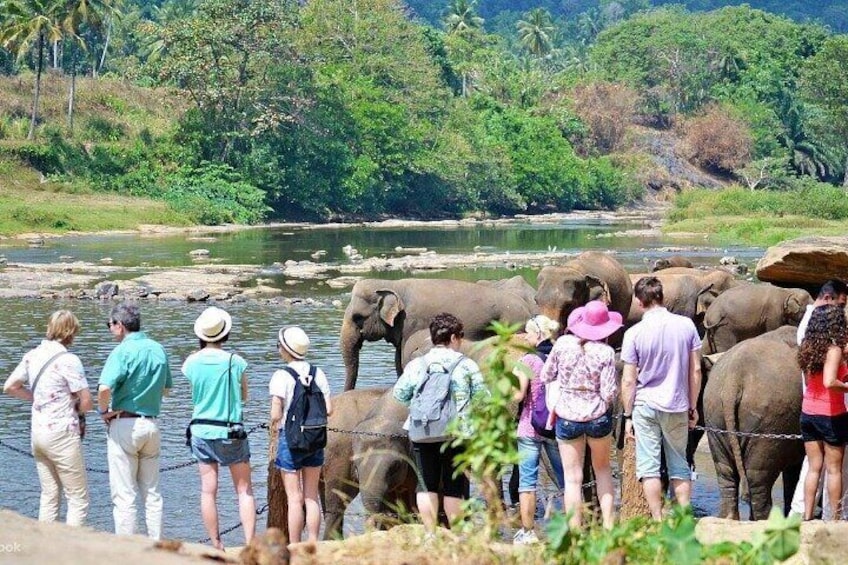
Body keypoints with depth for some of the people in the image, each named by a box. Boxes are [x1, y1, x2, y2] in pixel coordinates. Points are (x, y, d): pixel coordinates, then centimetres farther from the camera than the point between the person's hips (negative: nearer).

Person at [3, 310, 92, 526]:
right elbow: (87, 403, -15)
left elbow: (9, 387, 15)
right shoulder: (68, 360, -15)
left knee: (48, 496, 15)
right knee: (78, 498, 1)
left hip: (37, 433, 7)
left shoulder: (32, 356, 5)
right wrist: (73, 408, 6)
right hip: (62, 434, -7)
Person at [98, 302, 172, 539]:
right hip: (152, 424, 6)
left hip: (124, 424, -6)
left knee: (123, 495, -2)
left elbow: (104, 388, -26)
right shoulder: (158, 350, 8)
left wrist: (104, 411, -10)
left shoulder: (123, 351, -14)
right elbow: (166, 387, 21)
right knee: (152, 492, 14)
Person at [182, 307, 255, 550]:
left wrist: (201, 351, 18)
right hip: (231, 431, -2)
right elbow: (244, 396, 3)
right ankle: (250, 544, -4)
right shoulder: (235, 362, -10)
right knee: (244, 489, 4)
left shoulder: (191, 362, -5)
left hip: (201, 431, 2)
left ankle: (216, 546, 7)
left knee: (208, 491, 6)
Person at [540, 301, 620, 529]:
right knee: (602, 469, 21)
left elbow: (546, 377, 2)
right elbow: (609, 393, -13)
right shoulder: (605, 352, -12)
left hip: (567, 418, 0)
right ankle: (608, 524, 18)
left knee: (573, 478, 6)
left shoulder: (562, 344, -8)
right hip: (598, 417, 0)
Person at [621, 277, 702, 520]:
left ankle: (658, 522, 0)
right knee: (679, 466, 12)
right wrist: (693, 407, 12)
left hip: (646, 406, -3)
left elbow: (629, 380, -6)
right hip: (678, 407, 3)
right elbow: (695, 371, 2)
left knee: (649, 467, 2)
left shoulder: (634, 333, -9)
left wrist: (627, 415, 3)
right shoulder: (686, 325, -2)